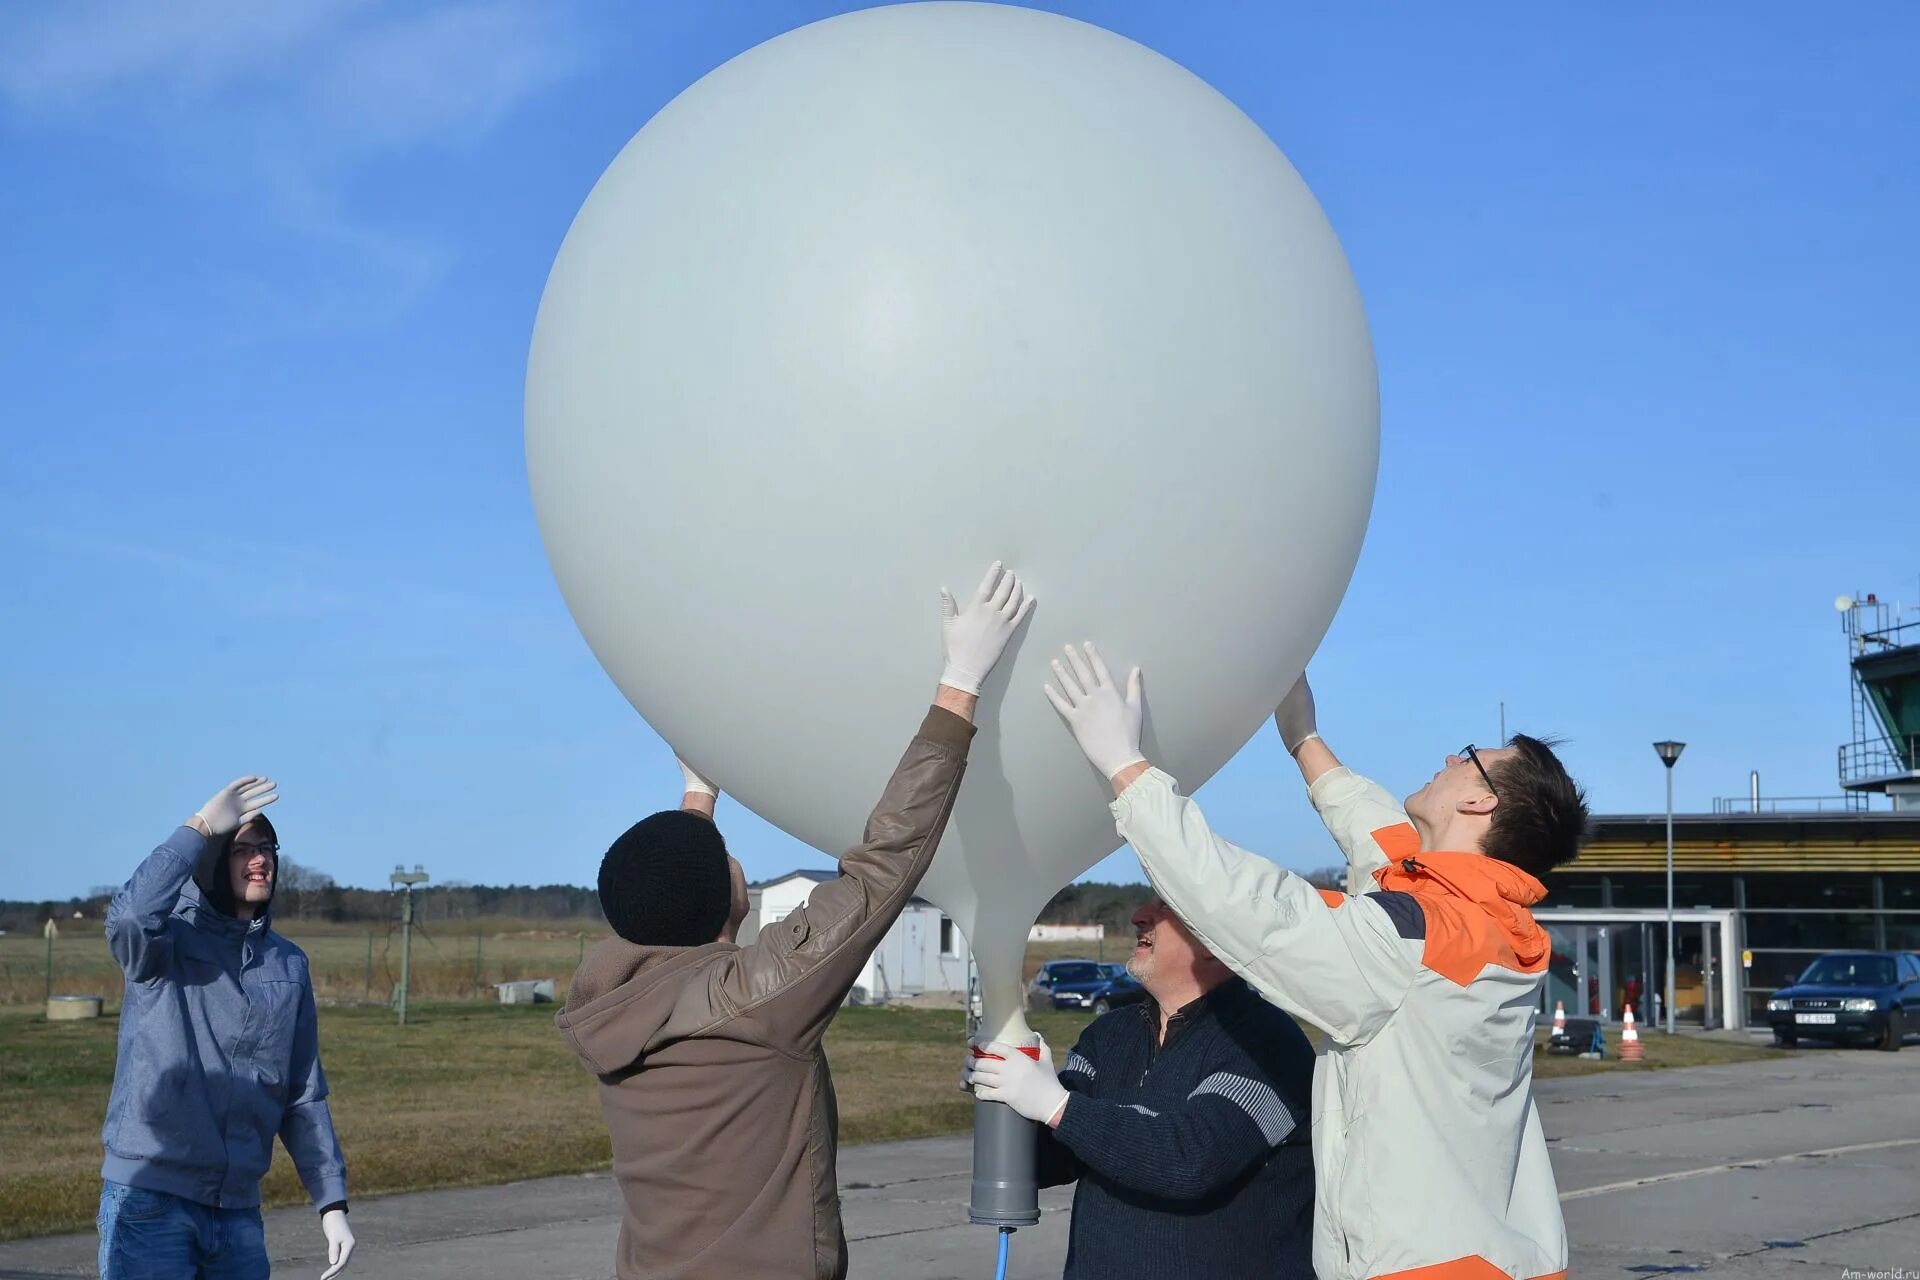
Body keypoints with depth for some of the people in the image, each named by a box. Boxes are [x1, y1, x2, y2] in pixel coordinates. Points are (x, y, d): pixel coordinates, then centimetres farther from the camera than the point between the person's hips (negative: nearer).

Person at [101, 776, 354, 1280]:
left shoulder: (288, 964, 10)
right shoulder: (168, 940, -3)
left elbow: (303, 1099, 12)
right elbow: (131, 915, -30)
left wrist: (332, 1203, 7)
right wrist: (200, 827, -23)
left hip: (238, 1212, 5)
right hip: (150, 1200, -5)